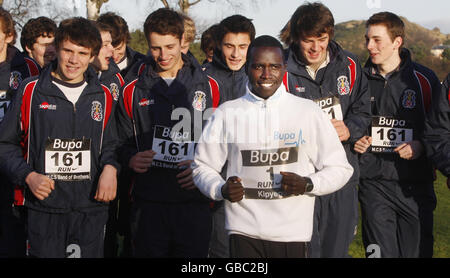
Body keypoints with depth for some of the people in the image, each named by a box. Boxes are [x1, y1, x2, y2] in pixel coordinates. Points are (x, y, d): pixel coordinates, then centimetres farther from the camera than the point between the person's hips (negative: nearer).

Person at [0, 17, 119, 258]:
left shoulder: (102, 96, 8)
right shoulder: (30, 91, 0)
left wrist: (110, 168, -5)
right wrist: (28, 175, -11)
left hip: (91, 209, 2)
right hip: (43, 208, -2)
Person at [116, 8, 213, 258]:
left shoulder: (207, 86, 5)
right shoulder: (133, 91, 9)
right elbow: (123, 142, 13)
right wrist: (131, 160, -8)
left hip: (194, 202, -1)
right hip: (148, 204, 1)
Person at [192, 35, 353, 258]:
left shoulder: (309, 112, 4)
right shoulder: (226, 114, 5)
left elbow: (340, 169, 6)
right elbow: (202, 167, 11)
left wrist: (307, 184, -12)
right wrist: (221, 189, -9)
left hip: (293, 232, 0)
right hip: (244, 231, 0)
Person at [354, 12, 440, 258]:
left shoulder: (424, 79, 0)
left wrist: (421, 145, -11)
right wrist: (354, 139, 1)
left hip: (414, 184, -1)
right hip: (373, 182, 2)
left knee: (416, 251, 2)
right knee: (381, 252, 2)